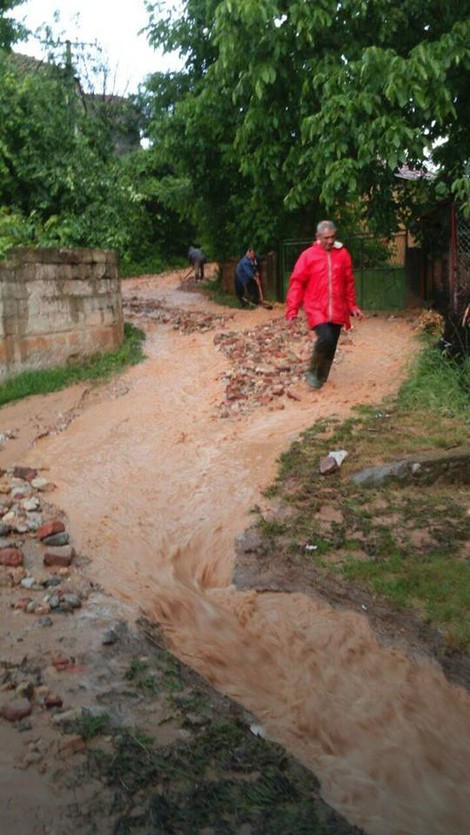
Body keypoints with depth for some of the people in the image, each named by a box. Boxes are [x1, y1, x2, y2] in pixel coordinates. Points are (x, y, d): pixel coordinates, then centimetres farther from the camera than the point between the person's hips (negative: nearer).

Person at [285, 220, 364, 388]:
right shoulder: (308, 255, -2)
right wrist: (292, 309, -7)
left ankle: (321, 378, 24)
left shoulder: (343, 254, 6)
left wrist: (352, 306, 13)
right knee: (325, 338, -23)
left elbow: (349, 282, 14)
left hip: (337, 310, 4)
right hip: (316, 309, -3)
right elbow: (297, 283, -2)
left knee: (331, 346, 6)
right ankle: (312, 372, -1)